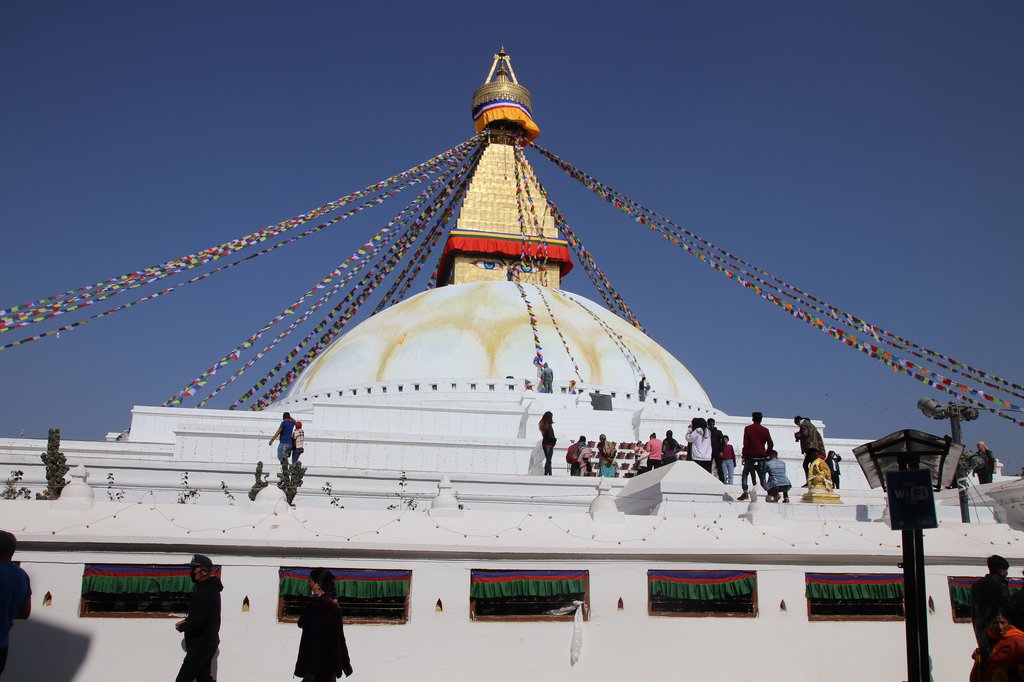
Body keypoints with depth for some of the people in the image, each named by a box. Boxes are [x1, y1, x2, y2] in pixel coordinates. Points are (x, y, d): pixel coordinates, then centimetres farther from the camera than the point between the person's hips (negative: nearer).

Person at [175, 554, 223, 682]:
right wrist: (186, 621, 5)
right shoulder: (208, 587, 14)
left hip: (201, 644, -10)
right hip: (205, 643, 10)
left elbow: (200, 621, -24)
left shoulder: (207, 590, -19)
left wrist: (181, 627, -8)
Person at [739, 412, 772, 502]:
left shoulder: (748, 429, 1)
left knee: (744, 474, 9)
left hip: (751, 456, -2)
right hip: (761, 457, 2)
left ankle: (745, 493, -6)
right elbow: (770, 444, 2)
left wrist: (744, 456, 2)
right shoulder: (765, 430, 5)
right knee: (762, 477, 7)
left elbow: (745, 444, -3)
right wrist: (766, 455, 12)